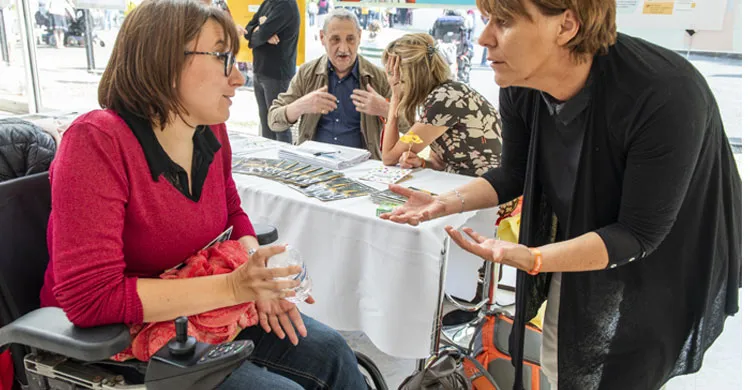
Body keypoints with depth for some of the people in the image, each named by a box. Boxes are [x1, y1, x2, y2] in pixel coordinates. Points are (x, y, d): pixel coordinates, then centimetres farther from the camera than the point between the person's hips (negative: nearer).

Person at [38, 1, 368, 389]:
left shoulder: (211, 131, -5)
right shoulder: (97, 142, -26)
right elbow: (89, 297, -31)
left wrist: (258, 275, -9)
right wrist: (233, 287, -31)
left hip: (200, 312, 7)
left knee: (330, 352, 2)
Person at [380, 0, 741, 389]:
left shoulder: (665, 95, -36)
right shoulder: (519, 88, -19)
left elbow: (640, 234, -28)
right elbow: (513, 174, -2)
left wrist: (531, 258, -41)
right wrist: (447, 203, -18)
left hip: (659, 267, -5)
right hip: (576, 244, 5)